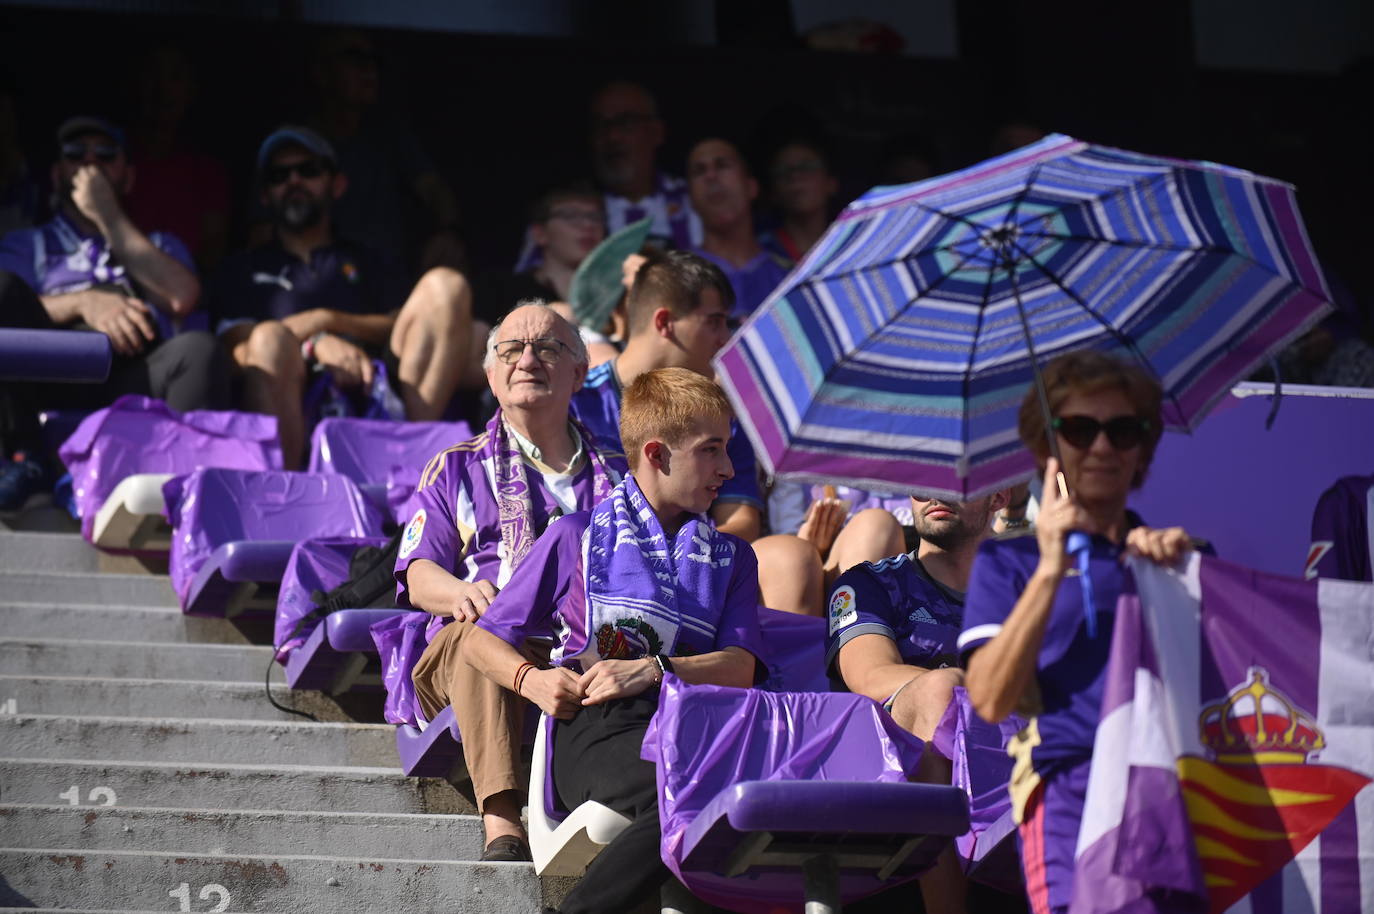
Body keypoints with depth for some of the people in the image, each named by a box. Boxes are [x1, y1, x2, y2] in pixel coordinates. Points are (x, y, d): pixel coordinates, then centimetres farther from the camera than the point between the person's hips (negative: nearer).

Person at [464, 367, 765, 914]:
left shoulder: (730, 557, 29)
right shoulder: (577, 536, 20)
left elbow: (741, 669, 12)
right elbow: (485, 641, 21)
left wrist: (652, 670, -6)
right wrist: (532, 679, -2)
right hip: (595, 729, -3)